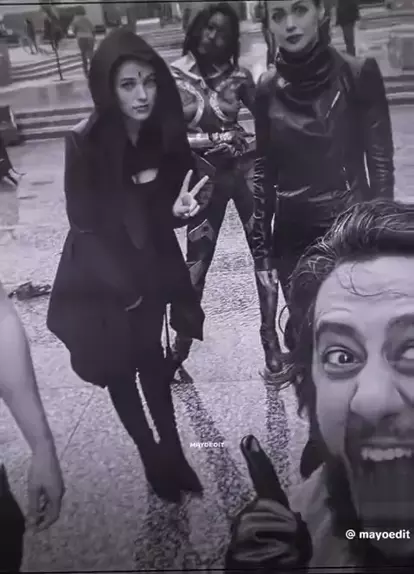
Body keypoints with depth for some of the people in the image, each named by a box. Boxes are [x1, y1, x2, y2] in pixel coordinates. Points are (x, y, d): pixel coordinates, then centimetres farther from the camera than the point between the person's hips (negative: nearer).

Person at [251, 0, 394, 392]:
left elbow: (381, 162, -6)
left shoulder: (359, 74, -9)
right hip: (291, 236, 3)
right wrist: (261, 250, 3)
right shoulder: (268, 88, 0)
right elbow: (264, 171, 5)